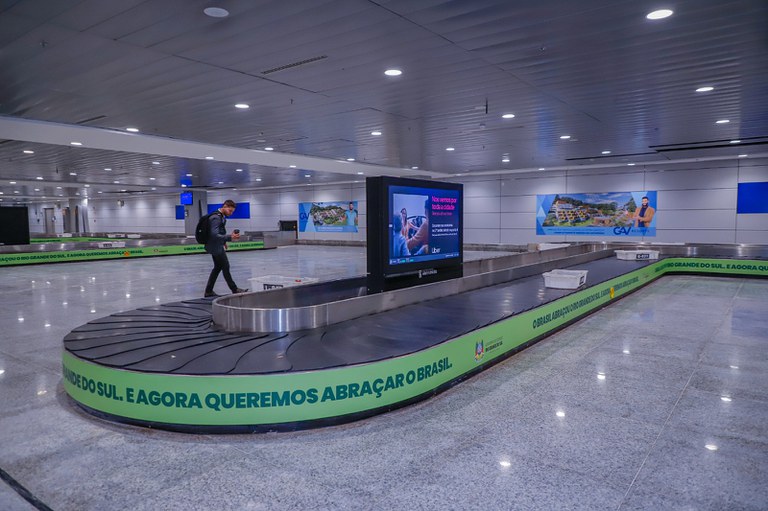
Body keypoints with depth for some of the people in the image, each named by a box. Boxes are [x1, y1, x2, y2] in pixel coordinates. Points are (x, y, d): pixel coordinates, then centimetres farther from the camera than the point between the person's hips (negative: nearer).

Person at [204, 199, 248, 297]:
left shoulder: (221, 216, 8)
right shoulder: (216, 218, -23)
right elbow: (214, 235, -31)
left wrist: (223, 242, 22)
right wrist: (230, 237, -40)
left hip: (217, 246, 10)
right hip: (216, 247, -10)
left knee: (217, 268, 14)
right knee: (225, 267, 0)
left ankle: (209, 291, 19)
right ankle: (234, 289, 11)